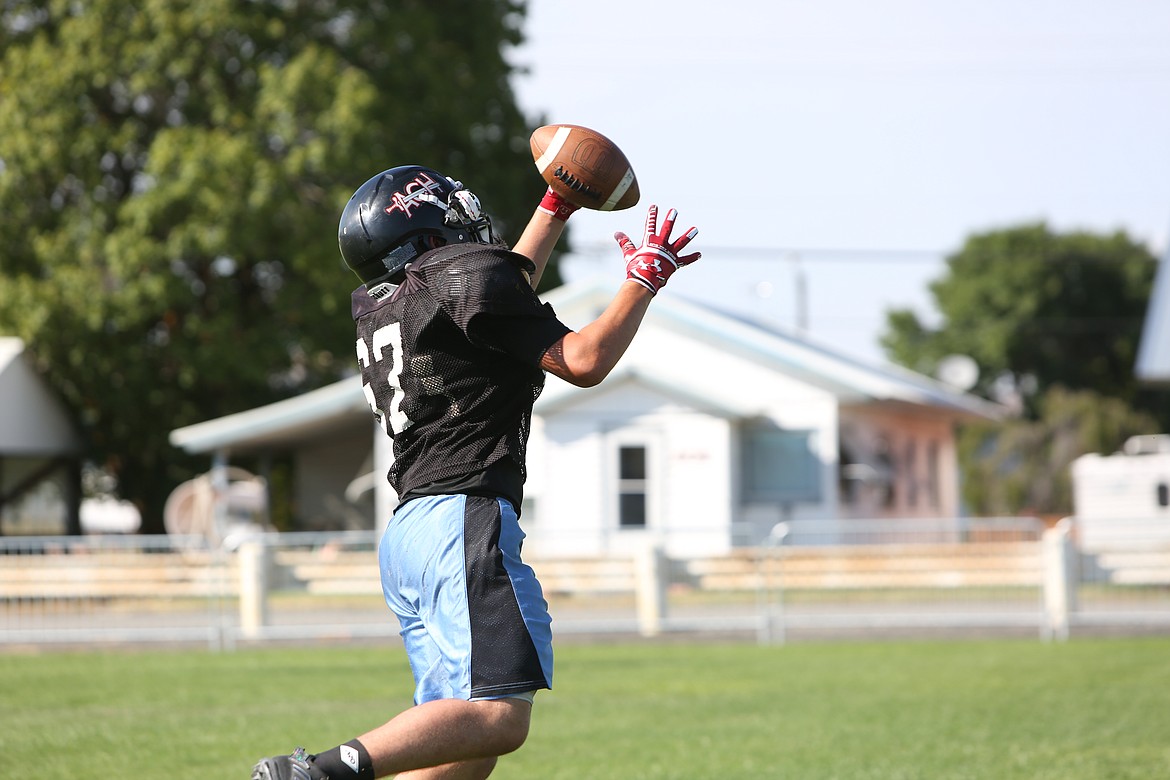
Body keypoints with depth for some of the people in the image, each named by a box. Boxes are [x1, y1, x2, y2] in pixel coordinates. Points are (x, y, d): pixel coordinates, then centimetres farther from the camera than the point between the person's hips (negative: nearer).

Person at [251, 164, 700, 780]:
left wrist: (557, 205, 47)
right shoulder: (470, 275, -2)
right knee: (498, 719, -18)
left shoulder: (378, 305, 23)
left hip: (404, 534, 9)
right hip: (463, 521, -9)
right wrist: (646, 277, 9)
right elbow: (583, 362, -4)